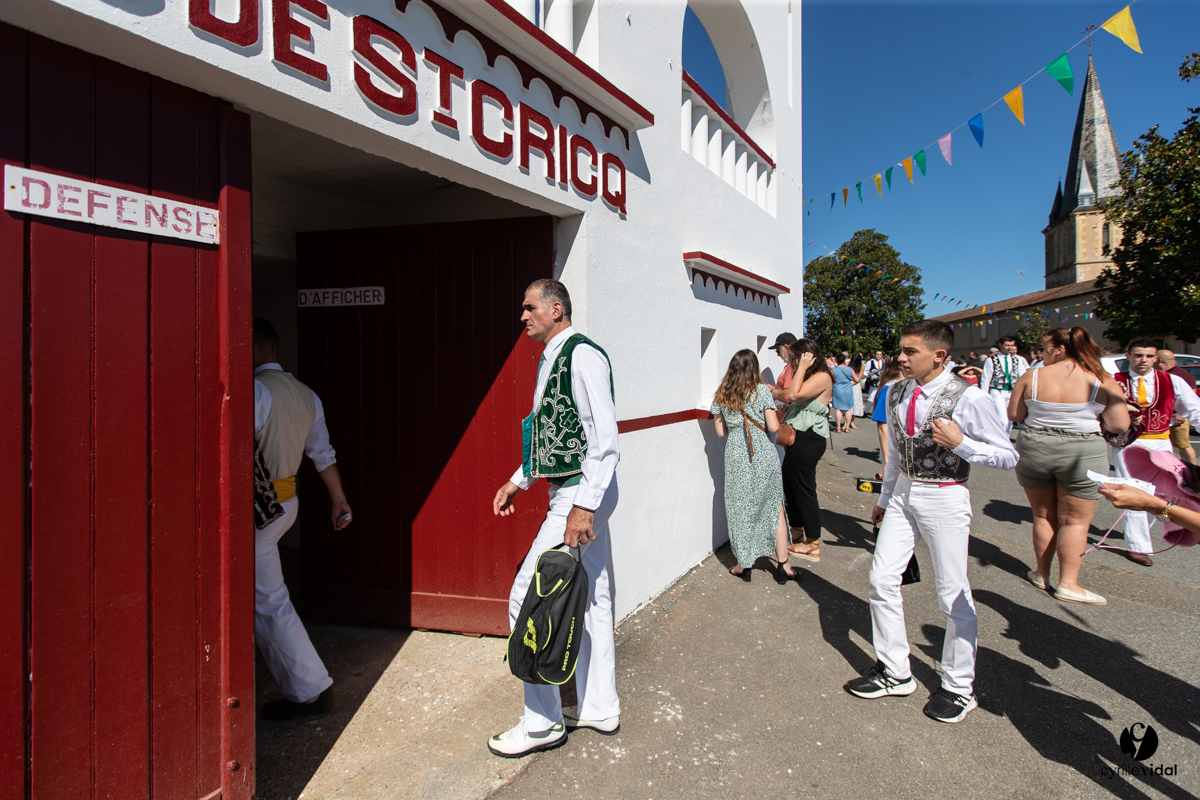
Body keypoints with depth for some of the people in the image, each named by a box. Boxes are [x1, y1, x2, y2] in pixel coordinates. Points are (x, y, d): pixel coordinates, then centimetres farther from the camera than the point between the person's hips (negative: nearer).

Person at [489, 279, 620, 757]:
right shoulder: (552, 359, 16)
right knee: (591, 599, 15)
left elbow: (605, 440, -21)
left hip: (583, 493, -10)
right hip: (569, 491, 10)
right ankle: (600, 709, 27)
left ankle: (542, 722, 8)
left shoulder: (583, 355, -15)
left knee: (527, 597, -6)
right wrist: (519, 480, 22)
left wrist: (583, 506, -25)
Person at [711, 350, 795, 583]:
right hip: (763, 455, -1)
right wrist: (775, 416, 13)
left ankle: (745, 564, 16)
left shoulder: (721, 395, 3)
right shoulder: (761, 391, -5)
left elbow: (721, 432, 7)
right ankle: (782, 565, 13)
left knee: (740, 509, 11)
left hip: (735, 456, 2)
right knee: (774, 508, 9)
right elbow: (773, 427, -8)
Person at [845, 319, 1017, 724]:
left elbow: (1007, 457, -9)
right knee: (882, 580, 6)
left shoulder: (969, 398, -15)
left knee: (953, 595, 5)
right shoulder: (896, 394, 4)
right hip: (903, 493, 6)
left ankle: (959, 687, 25)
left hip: (945, 498, -6)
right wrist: (884, 499, 22)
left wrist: (960, 443, -24)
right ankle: (894, 671, 24)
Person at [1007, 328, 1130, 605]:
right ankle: (1068, 583, 9)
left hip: (1034, 449, 2)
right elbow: (1120, 425, -6)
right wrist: (1089, 414, 11)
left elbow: (1014, 415, 1)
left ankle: (1042, 573, 26)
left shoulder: (1032, 377, -6)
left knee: (1043, 515, 16)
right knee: (1075, 521, 8)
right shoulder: (1103, 381, -6)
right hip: (1083, 455, -1)